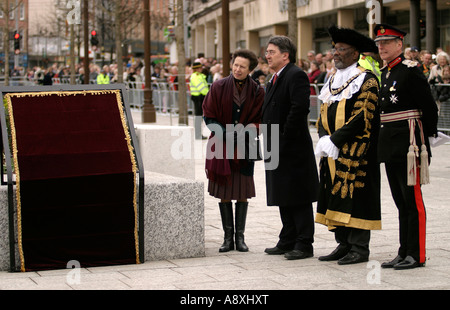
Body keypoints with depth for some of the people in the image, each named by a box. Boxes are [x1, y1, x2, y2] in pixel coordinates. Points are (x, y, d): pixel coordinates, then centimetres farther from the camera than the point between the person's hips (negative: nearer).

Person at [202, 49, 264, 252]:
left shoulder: (257, 92, 0)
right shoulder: (219, 87, -2)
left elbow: (260, 120, 5)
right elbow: (208, 116, 1)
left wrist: (249, 129, -16)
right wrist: (226, 133, -12)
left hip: (243, 148, 1)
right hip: (221, 147, 0)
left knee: (242, 194, 1)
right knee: (224, 194, 1)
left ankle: (240, 236, 10)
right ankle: (228, 237, 8)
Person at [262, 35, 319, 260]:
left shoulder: (296, 76, -13)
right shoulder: (275, 79, 18)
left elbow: (300, 108, -23)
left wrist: (284, 140, -20)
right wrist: (269, 142, 11)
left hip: (294, 149, -10)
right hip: (278, 150, 10)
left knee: (299, 199, -4)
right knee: (284, 199, 15)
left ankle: (304, 244, 2)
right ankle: (288, 242, 23)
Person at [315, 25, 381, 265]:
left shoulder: (366, 79, -7)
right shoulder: (333, 80, 17)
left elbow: (362, 118, -16)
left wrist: (334, 140, -17)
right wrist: (324, 138, -1)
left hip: (355, 153, -8)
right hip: (332, 153, 8)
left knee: (354, 196, -7)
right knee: (336, 198, 7)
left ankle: (359, 248, -1)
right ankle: (344, 245, 14)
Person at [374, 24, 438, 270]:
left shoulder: (411, 70, -10)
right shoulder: (384, 73, 14)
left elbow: (429, 107, -9)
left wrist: (427, 135, -2)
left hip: (408, 143, -8)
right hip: (390, 146, 8)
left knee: (413, 199, -4)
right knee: (401, 201, 12)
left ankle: (416, 254, 1)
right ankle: (404, 252, 19)